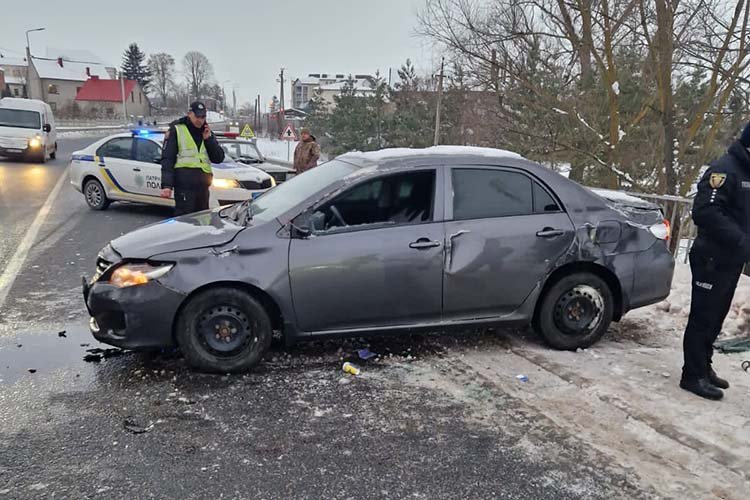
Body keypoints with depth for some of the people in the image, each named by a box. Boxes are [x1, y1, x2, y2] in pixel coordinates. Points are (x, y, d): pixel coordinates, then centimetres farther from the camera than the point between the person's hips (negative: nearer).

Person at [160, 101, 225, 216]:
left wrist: (209, 139, -2)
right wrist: (166, 185, -14)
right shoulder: (176, 130, 2)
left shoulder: (207, 132, 18)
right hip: (184, 184, -6)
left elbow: (219, 158, 11)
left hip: (203, 185, 6)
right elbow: (167, 160, -4)